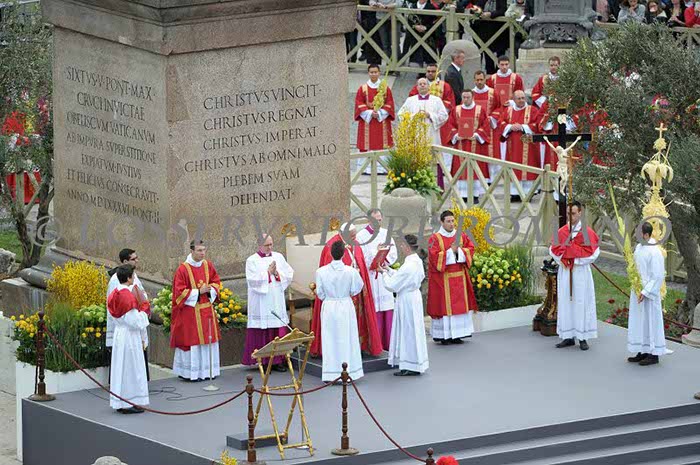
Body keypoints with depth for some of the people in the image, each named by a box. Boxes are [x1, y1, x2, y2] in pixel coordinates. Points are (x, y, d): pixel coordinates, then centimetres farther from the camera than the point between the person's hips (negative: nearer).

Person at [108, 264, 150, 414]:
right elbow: (135, 321, -21)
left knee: (120, 367, 13)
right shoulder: (128, 296, -21)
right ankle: (129, 403, 4)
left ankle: (120, 403, 19)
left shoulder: (115, 294, 6)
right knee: (131, 369, 0)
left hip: (118, 335, 9)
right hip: (130, 336, -9)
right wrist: (144, 307, -8)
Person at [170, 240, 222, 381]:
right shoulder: (183, 269, -12)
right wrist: (198, 292, -17)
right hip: (190, 310, -6)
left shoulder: (208, 266, 4)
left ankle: (208, 370, 16)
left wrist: (210, 289, -8)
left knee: (209, 340, 8)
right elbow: (180, 292, -12)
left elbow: (216, 282, 14)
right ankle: (191, 373, 0)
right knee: (192, 341, -5)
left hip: (207, 309, 6)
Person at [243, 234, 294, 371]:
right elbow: (252, 280, -12)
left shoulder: (278, 257, 11)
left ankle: (278, 361, 5)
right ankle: (264, 361, -1)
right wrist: (268, 272, -14)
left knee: (278, 331, 1)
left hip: (277, 302, 4)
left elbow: (289, 274, 7)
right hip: (261, 303, -4)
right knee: (263, 333, -5)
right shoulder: (252, 261, -1)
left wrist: (277, 273, -9)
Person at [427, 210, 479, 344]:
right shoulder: (435, 239, -5)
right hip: (442, 278, -5)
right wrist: (451, 251, -16)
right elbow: (435, 257, -13)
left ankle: (456, 334, 9)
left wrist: (459, 251, -12)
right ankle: (444, 335, -1)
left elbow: (470, 249, 6)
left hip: (459, 276, 5)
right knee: (444, 305, -5)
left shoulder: (461, 236, 9)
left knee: (460, 305, 4)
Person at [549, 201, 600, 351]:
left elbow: (592, 253, -8)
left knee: (581, 302, -2)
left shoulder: (587, 232, -4)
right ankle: (568, 337, 9)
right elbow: (554, 249, 8)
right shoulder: (561, 232, 7)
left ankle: (583, 338, 1)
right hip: (564, 271, 4)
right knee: (565, 302, 4)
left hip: (581, 272, -4)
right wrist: (561, 260, -9)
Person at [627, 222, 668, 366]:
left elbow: (658, 276, -19)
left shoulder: (654, 252, -19)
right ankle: (643, 352, 21)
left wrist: (645, 292, -21)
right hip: (637, 290, 9)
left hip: (649, 291, -9)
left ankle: (654, 354, 7)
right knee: (639, 322, 13)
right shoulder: (639, 247, 7)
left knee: (650, 321, -1)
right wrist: (635, 289, 15)